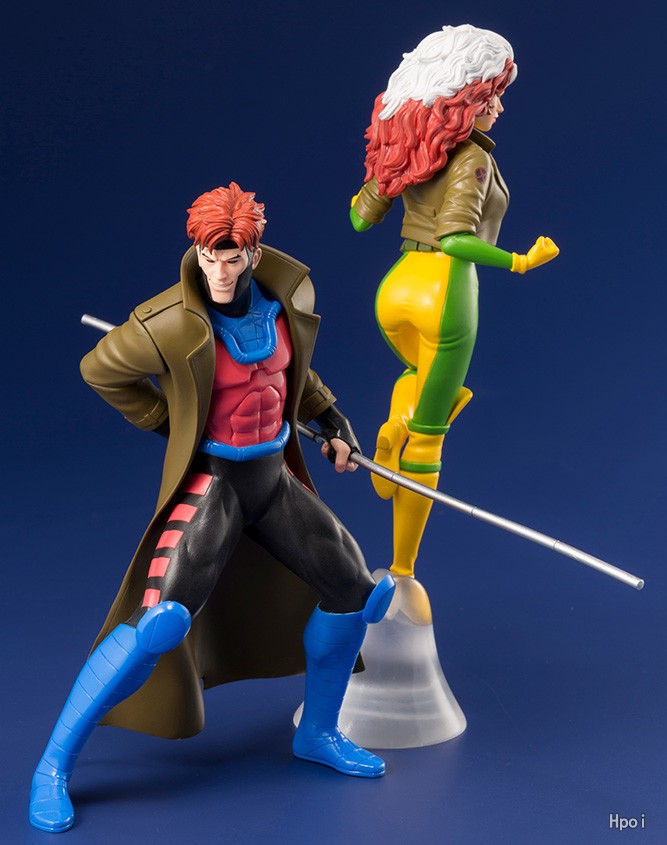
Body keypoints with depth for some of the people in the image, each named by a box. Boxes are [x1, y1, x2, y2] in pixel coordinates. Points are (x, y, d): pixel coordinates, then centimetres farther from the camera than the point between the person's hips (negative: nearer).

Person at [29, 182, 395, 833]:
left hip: (275, 475, 7)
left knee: (351, 589, 10)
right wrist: (173, 424, -3)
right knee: (158, 625, -19)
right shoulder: (175, 322, -21)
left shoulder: (284, 300, -3)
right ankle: (55, 764, -2)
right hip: (211, 481, -6)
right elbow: (101, 369, -6)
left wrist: (330, 418, 16)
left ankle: (317, 733, 31)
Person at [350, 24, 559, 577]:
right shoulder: (472, 158, -12)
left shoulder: (406, 150, 6)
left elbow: (361, 219, 10)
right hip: (445, 294, -6)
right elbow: (454, 237, -26)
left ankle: (396, 428, 4)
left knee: (442, 388, 36)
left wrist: (358, 200, 32)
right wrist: (520, 263, -17)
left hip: (395, 288, 6)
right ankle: (402, 573, 11)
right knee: (427, 440, 4)